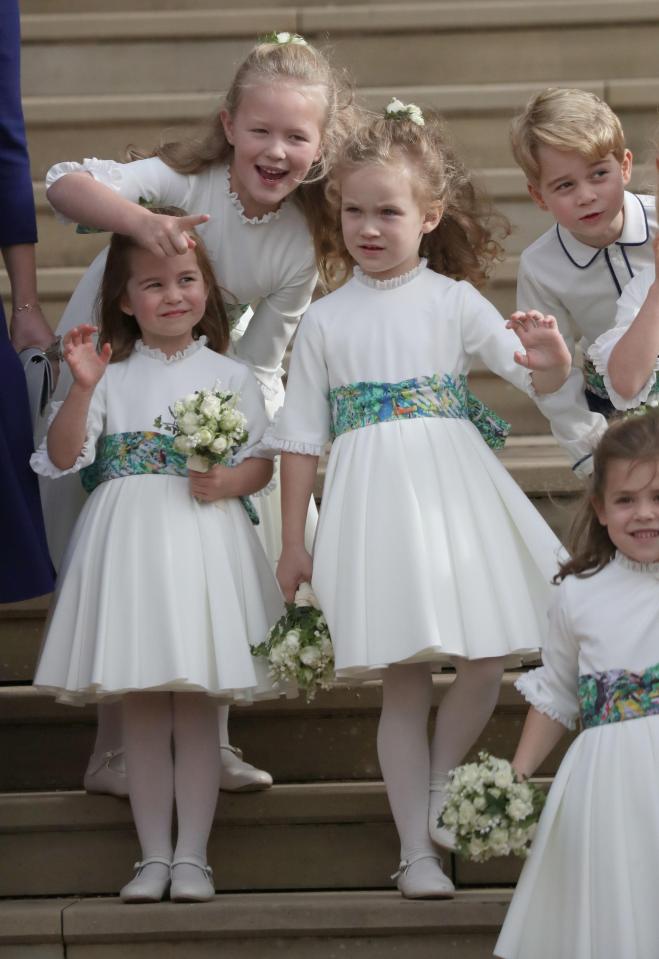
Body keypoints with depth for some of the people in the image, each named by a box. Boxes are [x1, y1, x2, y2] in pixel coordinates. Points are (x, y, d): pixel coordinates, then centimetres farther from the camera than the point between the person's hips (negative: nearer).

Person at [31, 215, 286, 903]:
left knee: (197, 710, 0)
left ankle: (192, 855, 7)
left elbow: (261, 462, 5)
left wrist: (225, 482, -15)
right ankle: (153, 855, 11)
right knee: (141, 711, 4)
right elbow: (63, 457, -3)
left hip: (202, 537, -1)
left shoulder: (229, 377, 7)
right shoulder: (111, 377, 7)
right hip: (129, 539, 1)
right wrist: (82, 387, -16)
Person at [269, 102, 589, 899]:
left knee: (486, 659, -4)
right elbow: (301, 436, 7)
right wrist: (293, 541, 6)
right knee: (402, 683, 2)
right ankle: (416, 851, 11)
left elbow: (529, 373, -1)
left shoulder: (453, 302, 4)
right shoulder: (326, 320, 4)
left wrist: (550, 363, -26)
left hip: (452, 492, 1)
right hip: (372, 497, -1)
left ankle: (438, 784, 23)